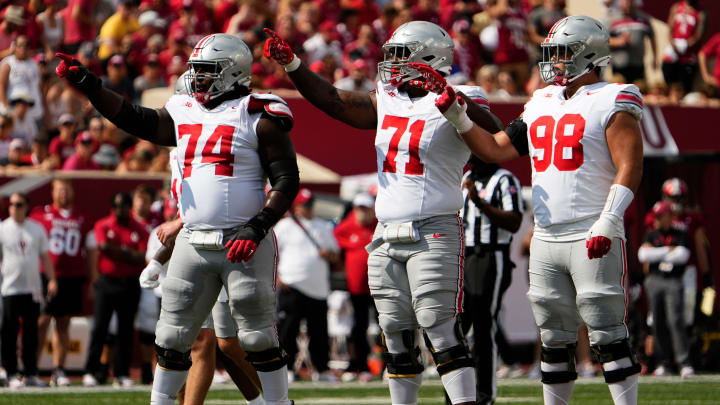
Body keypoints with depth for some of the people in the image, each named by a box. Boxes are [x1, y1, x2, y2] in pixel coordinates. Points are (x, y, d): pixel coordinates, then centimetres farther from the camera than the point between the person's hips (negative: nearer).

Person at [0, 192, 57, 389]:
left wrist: (52, 280, 5)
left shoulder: (37, 229, 10)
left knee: (31, 332, 6)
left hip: (32, 289, 3)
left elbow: (45, 256, 14)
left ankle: (30, 373, 12)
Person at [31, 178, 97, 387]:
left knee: (63, 323, 5)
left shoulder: (82, 220, 12)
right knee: (41, 321, -7)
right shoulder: (40, 214, 4)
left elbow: (91, 250, 19)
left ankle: (58, 370, 9)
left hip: (72, 278, 3)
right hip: (46, 276, -3)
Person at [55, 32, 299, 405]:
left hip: (244, 245, -6)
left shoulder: (258, 117, -5)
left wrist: (257, 227, -18)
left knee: (258, 337, -1)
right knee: (172, 336, 7)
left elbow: (287, 181, -8)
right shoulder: (185, 114, 14)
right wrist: (87, 85, 0)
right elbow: (135, 119, 11)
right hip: (193, 244, 6)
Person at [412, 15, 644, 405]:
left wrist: (608, 222, -22)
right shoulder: (541, 105, 16)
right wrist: (457, 116, 7)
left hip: (593, 240, -7)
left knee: (608, 337, -9)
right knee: (554, 340, 10)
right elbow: (494, 149, 18)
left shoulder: (612, 104, -5)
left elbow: (629, 168, -13)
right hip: (546, 239, 7)